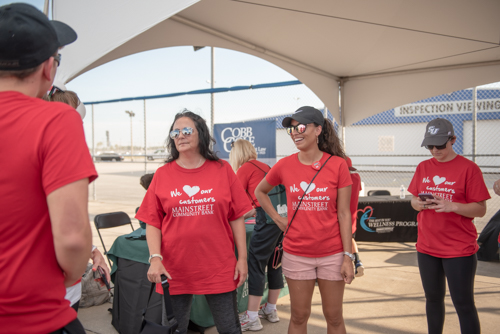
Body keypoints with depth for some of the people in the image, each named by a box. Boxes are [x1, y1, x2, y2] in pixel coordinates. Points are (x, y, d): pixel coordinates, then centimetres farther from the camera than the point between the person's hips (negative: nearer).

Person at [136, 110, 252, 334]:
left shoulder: (222, 170, 1)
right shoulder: (162, 174, 2)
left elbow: (237, 218, 1)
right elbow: (152, 223, 1)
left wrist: (242, 258, -1)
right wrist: (155, 258, -11)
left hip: (219, 269, 0)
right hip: (174, 270, 1)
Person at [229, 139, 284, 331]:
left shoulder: (244, 169, 3)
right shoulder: (265, 167, 24)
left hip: (268, 218, -8)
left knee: (255, 264, -1)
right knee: (275, 263, 16)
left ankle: (252, 318, 4)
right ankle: (271, 310, 28)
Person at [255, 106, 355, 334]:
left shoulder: (337, 164, -8)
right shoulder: (284, 165, -3)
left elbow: (344, 214, -6)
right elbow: (259, 191, 15)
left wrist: (348, 256, -7)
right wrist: (277, 218, 3)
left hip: (332, 254, -1)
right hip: (296, 253, 1)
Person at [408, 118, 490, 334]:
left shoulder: (468, 168, -9)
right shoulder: (423, 167, 6)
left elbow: (480, 209, -9)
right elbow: (413, 201, 12)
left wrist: (451, 206, -25)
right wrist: (418, 203, -11)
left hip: (459, 249, -4)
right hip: (427, 247, 5)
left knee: (463, 304, 3)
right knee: (433, 299, 17)